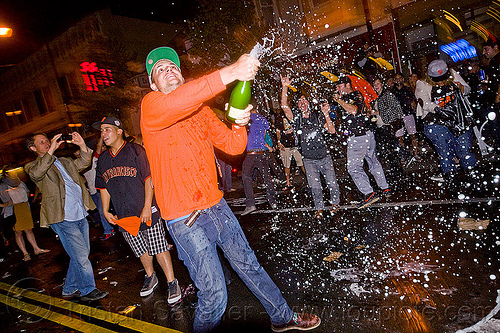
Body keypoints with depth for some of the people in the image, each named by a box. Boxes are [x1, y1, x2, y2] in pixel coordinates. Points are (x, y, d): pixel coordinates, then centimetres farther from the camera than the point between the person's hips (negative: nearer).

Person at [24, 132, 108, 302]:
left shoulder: (64, 161, 21)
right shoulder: (32, 166, 1)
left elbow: (83, 163, 14)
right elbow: (36, 173, -21)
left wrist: (82, 145, -1)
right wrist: (51, 150, -25)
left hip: (80, 215, 7)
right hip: (63, 219, -7)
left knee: (80, 255, 14)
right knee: (81, 256, -4)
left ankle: (70, 289, 30)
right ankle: (88, 290, 14)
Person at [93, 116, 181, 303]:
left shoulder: (135, 151, -7)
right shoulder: (103, 159, 12)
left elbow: (149, 179, -11)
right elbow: (103, 188, 19)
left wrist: (147, 207, -15)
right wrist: (106, 212, 12)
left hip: (146, 212, -5)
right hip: (123, 216, 5)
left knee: (158, 248, -2)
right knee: (140, 250, 16)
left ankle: (172, 282, 11)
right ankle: (150, 277, 37)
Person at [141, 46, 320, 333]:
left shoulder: (201, 109, 12)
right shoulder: (150, 106, -9)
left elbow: (233, 147, 8)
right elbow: (174, 104, -34)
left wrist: (240, 124, -14)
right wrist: (230, 73, -41)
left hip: (217, 205, 6)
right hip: (186, 220, -6)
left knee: (249, 265, 20)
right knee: (214, 294, -1)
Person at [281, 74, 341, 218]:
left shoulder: (318, 116, 0)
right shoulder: (297, 118, -1)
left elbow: (332, 130, -8)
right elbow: (284, 106, -16)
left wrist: (326, 114, -18)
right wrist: (285, 87, -23)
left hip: (325, 156, 0)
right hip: (309, 159, 0)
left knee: (332, 183, 6)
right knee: (315, 186, 0)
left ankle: (335, 202, 31)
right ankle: (319, 208, 21)